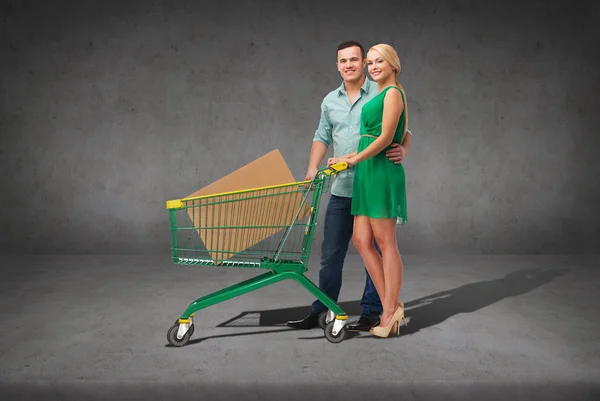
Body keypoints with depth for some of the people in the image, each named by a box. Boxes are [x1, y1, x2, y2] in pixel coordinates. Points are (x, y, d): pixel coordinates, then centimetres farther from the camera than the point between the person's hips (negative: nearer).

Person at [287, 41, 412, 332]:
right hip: (341, 190, 5)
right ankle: (320, 311, 21)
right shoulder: (330, 101, 12)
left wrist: (402, 150, -24)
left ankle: (371, 313, 18)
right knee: (331, 254, 10)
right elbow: (322, 137, 18)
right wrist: (312, 171, 5)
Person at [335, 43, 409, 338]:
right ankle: (392, 305, 14)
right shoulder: (378, 96, 22)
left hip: (382, 171, -9)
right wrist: (354, 158, 15)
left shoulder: (393, 93, -5)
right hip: (366, 173, 9)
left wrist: (354, 159, -10)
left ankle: (391, 311, 7)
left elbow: (386, 138, -14)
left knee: (385, 242, -3)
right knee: (361, 240, 6)